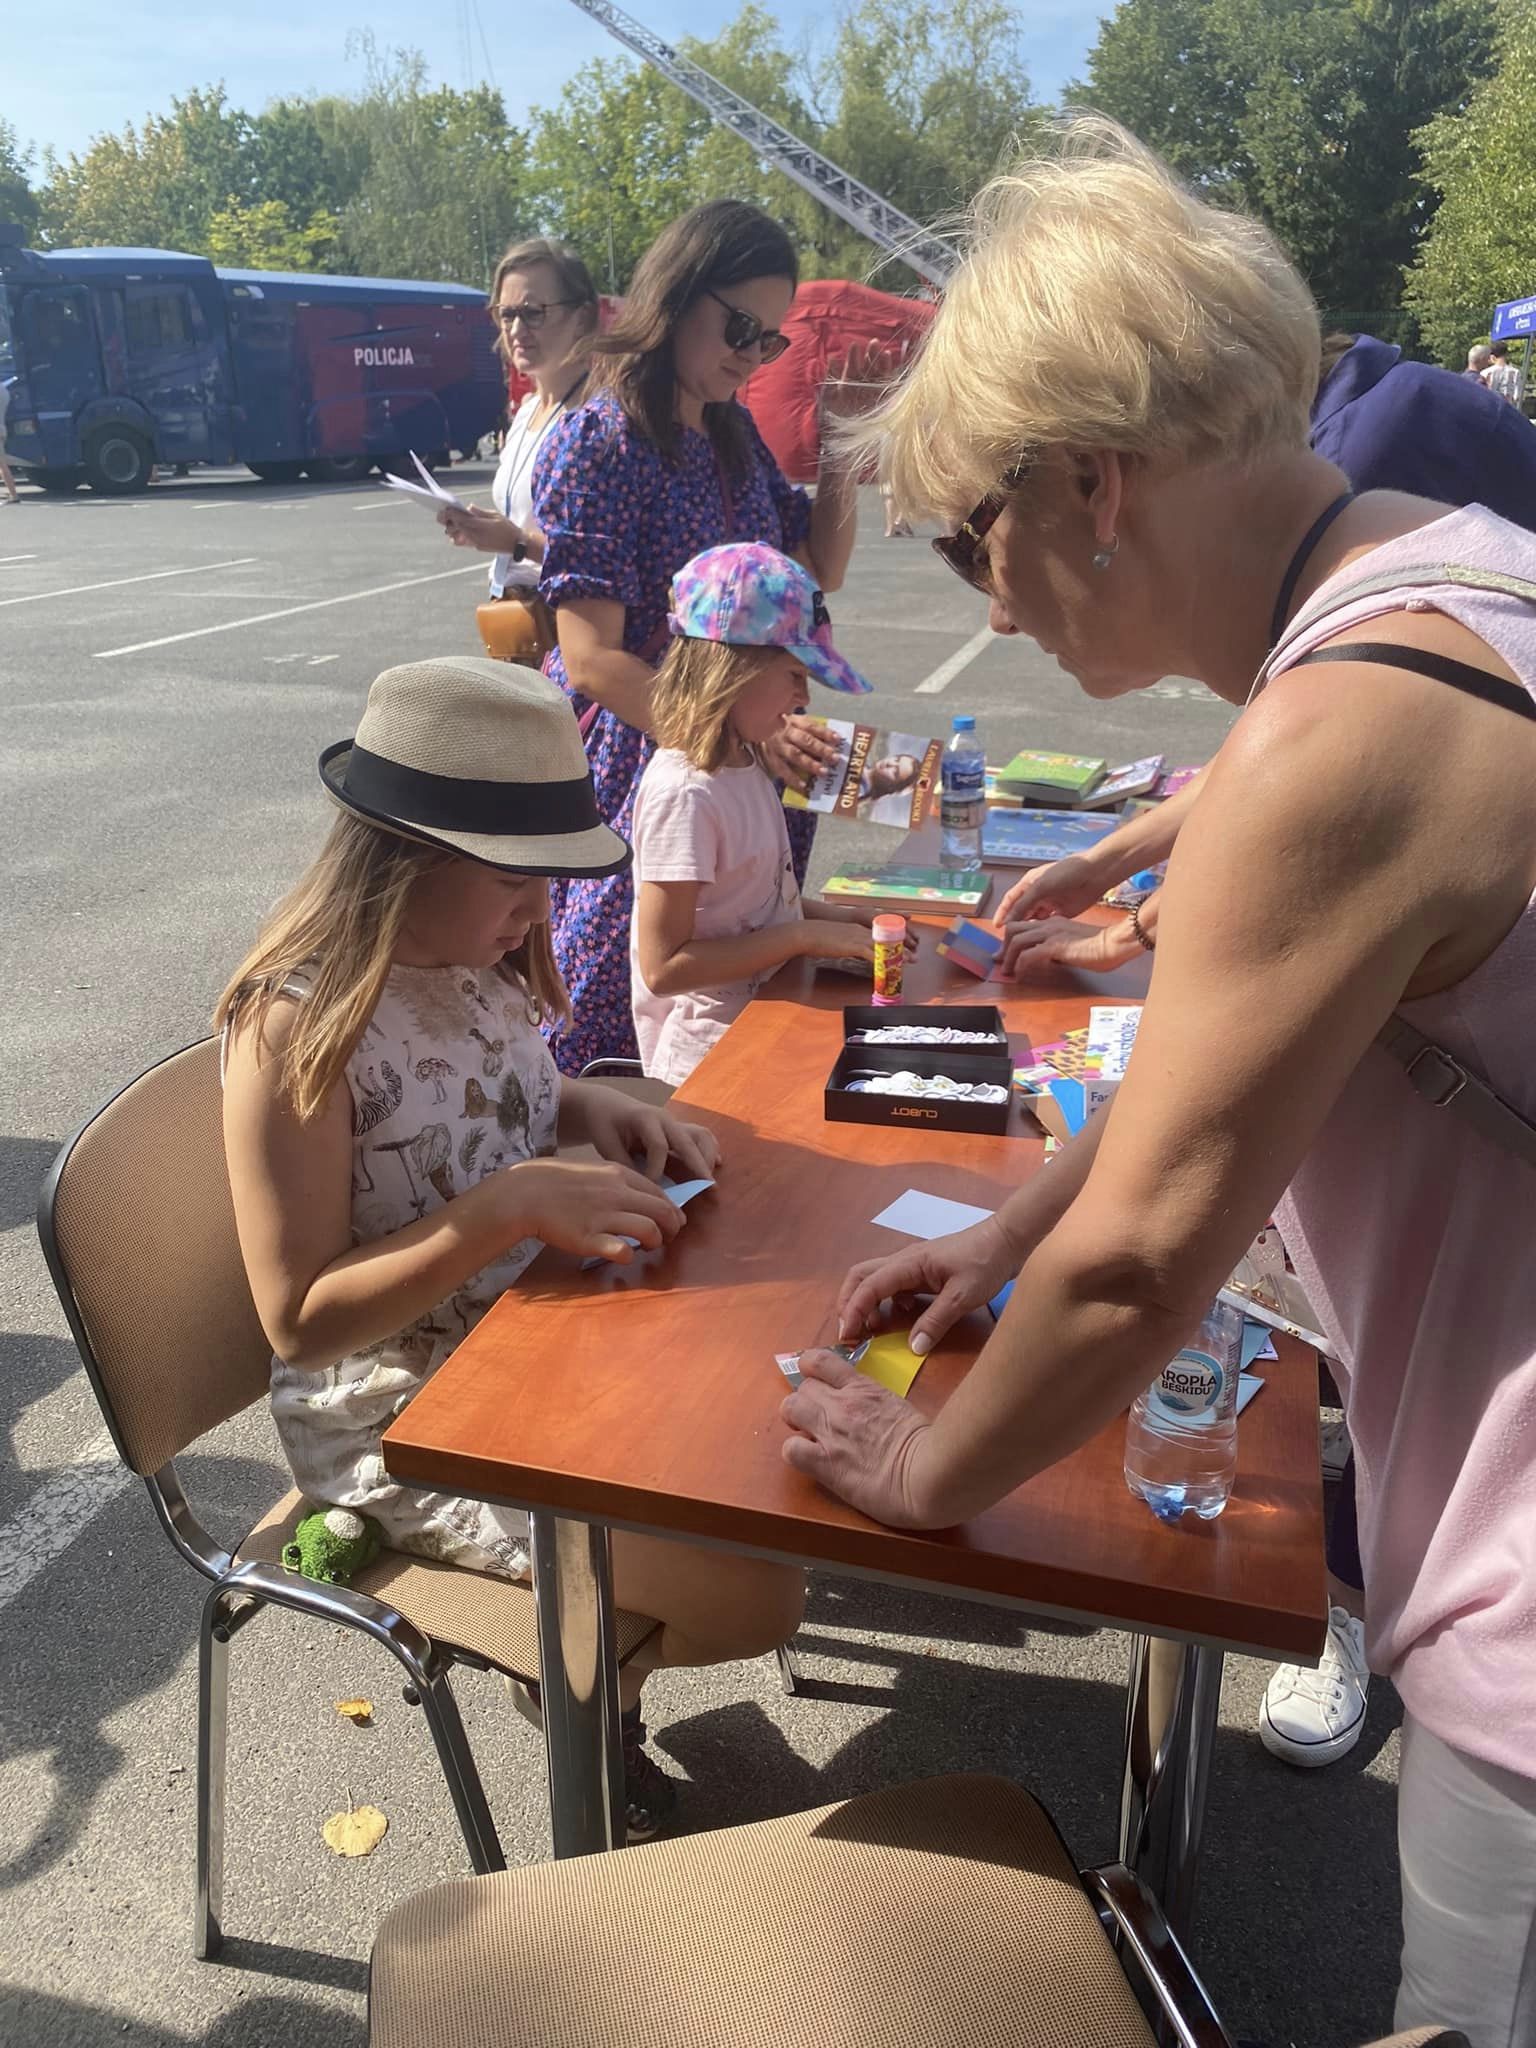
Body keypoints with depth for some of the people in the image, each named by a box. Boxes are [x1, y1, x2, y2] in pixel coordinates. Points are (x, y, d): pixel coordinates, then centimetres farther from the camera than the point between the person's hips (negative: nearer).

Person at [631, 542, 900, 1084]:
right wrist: (806, 936, -20)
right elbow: (662, 966, -21)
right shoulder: (684, 793, -20)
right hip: (712, 1056, -8)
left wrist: (820, 914, 5)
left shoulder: (743, 763, 7)